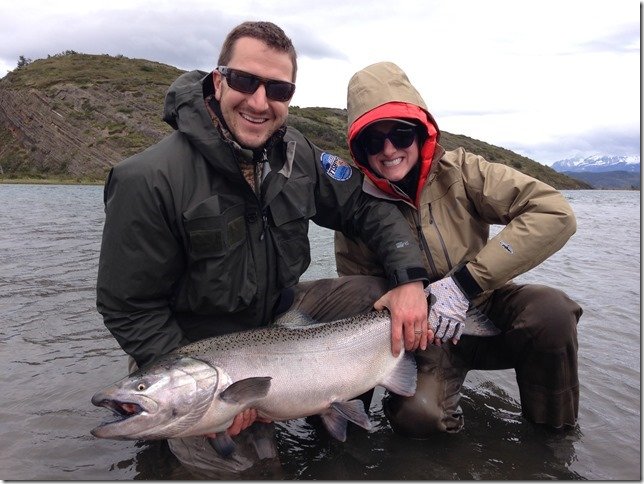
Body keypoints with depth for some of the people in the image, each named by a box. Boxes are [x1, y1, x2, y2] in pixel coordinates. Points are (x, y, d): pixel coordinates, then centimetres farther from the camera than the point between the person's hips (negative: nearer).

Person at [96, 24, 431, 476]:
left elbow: (369, 206, -3)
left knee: (386, 296, -9)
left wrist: (411, 280, -19)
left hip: (280, 312, 5)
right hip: (199, 345, -4)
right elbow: (129, 307, -18)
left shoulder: (297, 154, -8)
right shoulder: (148, 180, -24)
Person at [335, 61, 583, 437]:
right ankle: (448, 419, 9)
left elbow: (555, 213, -21)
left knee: (550, 309, -29)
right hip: (422, 336, 0)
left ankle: (555, 434, -4)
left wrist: (465, 282, -28)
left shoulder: (458, 172, -11)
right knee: (416, 413, -29)